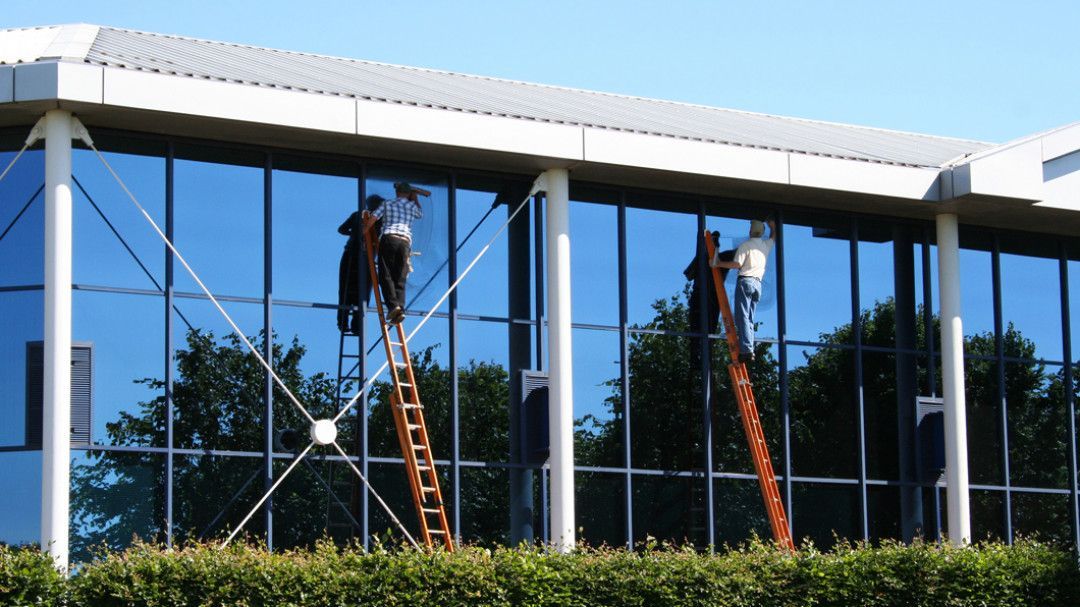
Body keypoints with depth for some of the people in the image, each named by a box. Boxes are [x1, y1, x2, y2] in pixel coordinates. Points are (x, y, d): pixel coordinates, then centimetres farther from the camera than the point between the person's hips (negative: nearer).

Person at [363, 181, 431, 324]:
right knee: (400, 279, 1)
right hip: (405, 241, 2)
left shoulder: (387, 204, 15)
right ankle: (400, 309, -18)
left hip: (388, 238, -2)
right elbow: (420, 214, 42)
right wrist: (415, 198, 50)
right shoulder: (412, 206, 19)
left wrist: (364, 232, 22)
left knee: (386, 276, -5)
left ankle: (393, 305, -25)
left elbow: (372, 218, 8)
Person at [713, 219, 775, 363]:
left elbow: (737, 264, -12)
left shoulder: (745, 245, -4)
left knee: (742, 317, -11)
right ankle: (750, 350, -1)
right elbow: (774, 234, 35)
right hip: (758, 283, 6)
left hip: (745, 281, -6)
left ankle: (746, 350, -23)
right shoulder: (766, 245, 14)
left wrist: (719, 264, -4)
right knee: (750, 319, 9)